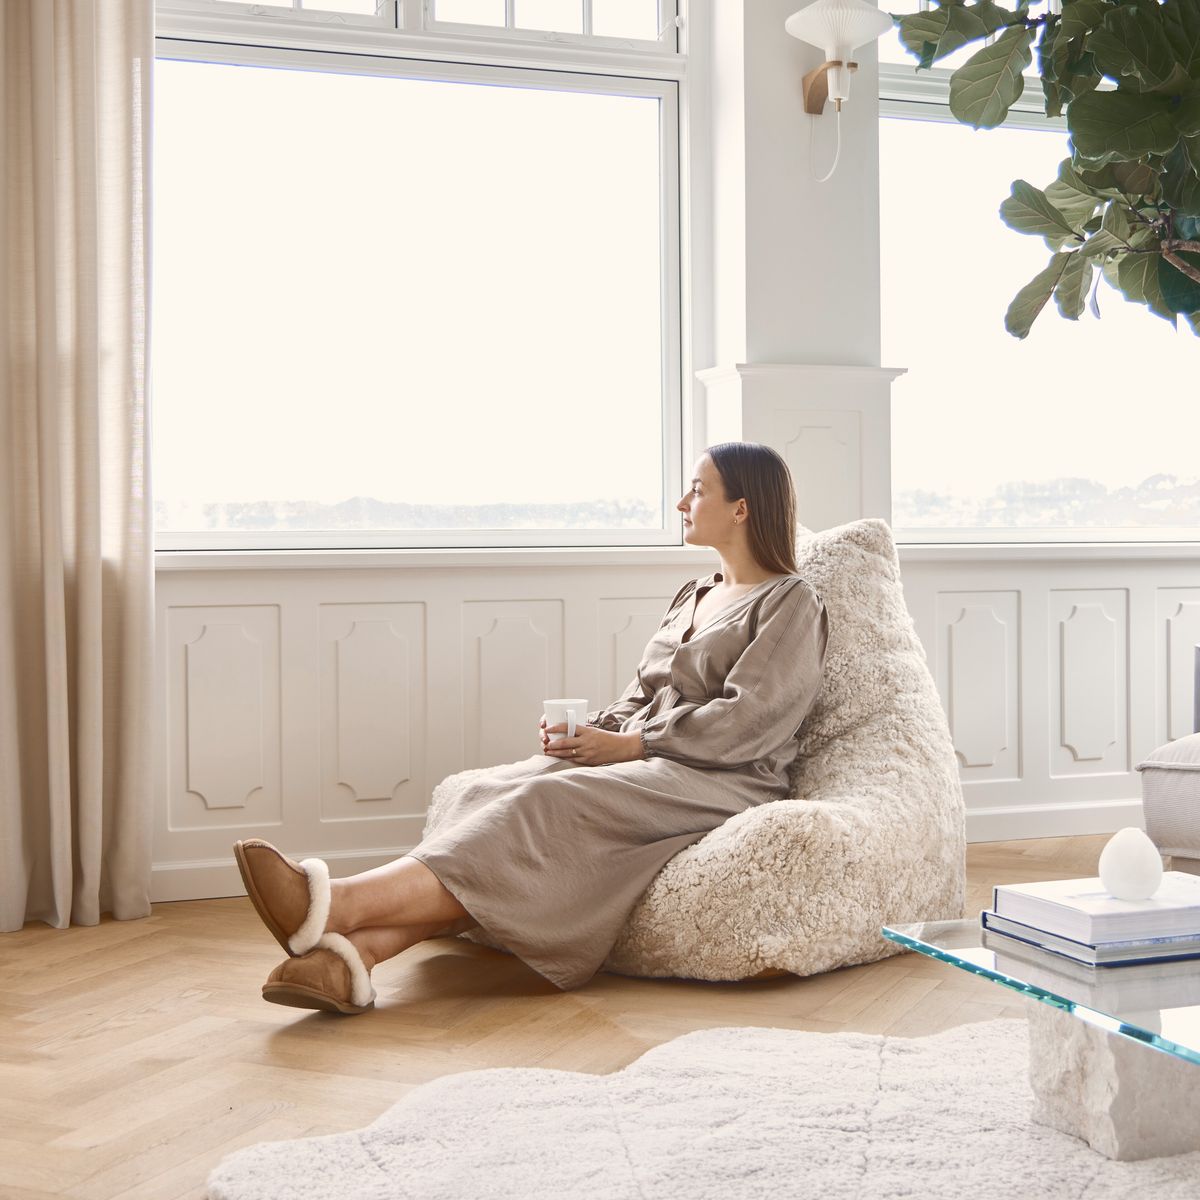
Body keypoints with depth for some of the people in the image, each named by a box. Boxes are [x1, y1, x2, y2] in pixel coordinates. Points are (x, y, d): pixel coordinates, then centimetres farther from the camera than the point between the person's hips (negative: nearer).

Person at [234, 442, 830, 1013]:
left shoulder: (792, 604, 3)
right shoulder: (692, 595, 27)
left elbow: (748, 720, -11)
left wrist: (626, 745, -14)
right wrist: (587, 730, 1)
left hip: (723, 782, -7)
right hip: (641, 763, 7)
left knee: (549, 805, -33)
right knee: (494, 790, -24)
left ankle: (340, 905, -49)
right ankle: (355, 952, -44)